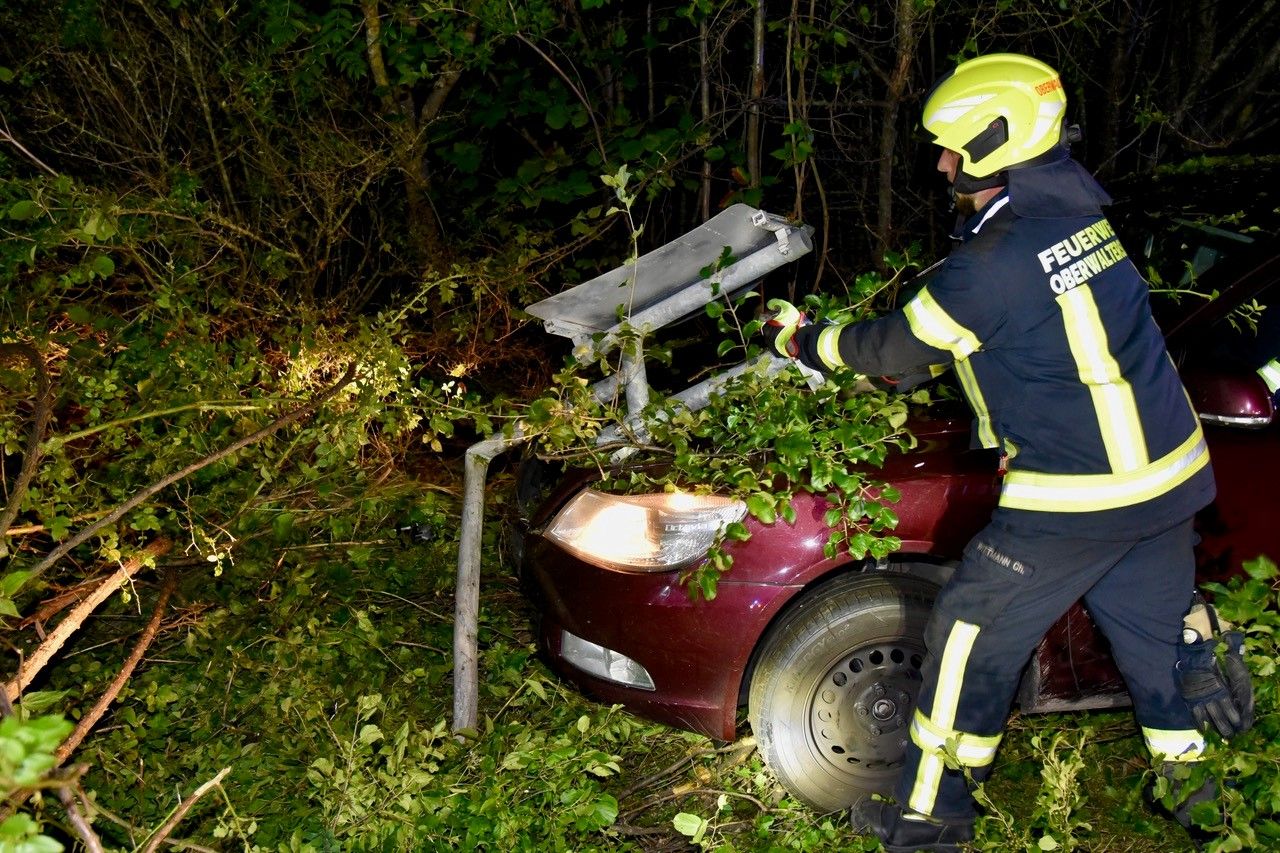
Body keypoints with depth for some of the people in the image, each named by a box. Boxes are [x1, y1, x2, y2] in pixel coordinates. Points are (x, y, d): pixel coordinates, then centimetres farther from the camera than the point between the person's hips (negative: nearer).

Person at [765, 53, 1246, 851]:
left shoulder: (995, 260, -19)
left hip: (1077, 502, -8)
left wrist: (807, 342, 10)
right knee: (1160, 634, 21)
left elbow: (899, 348, -6)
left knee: (973, 635, 7)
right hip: (1173, 474, 8)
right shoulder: (1081, 214, 5)